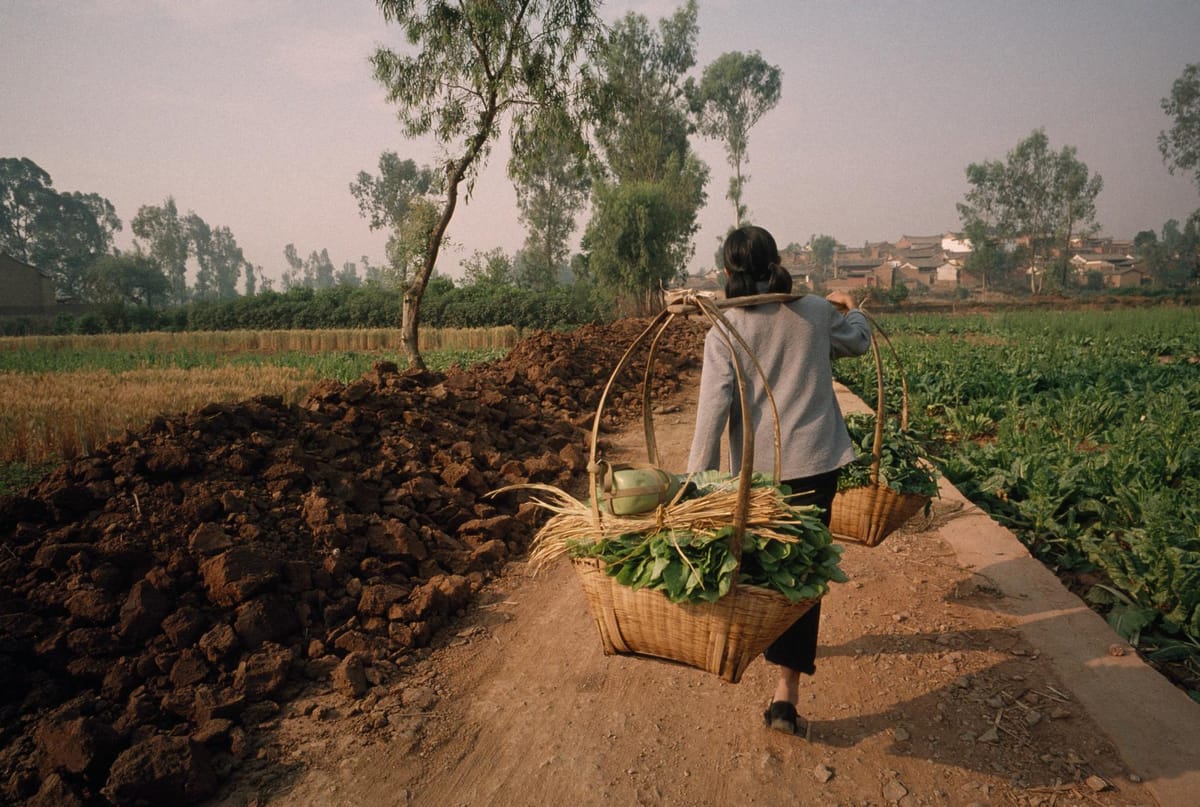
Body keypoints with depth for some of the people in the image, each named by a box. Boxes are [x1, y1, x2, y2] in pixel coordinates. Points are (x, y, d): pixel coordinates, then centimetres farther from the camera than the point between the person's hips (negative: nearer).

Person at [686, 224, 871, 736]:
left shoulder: (724, 331, -6)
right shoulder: (816, 313, 1)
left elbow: (713, 410, -13)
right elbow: (858, 343, 22)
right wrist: (851, 311, 44)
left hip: (758, 468, 0)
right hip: (817, 460, 1)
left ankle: (779, 642, 47)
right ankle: (787, 688, 1)